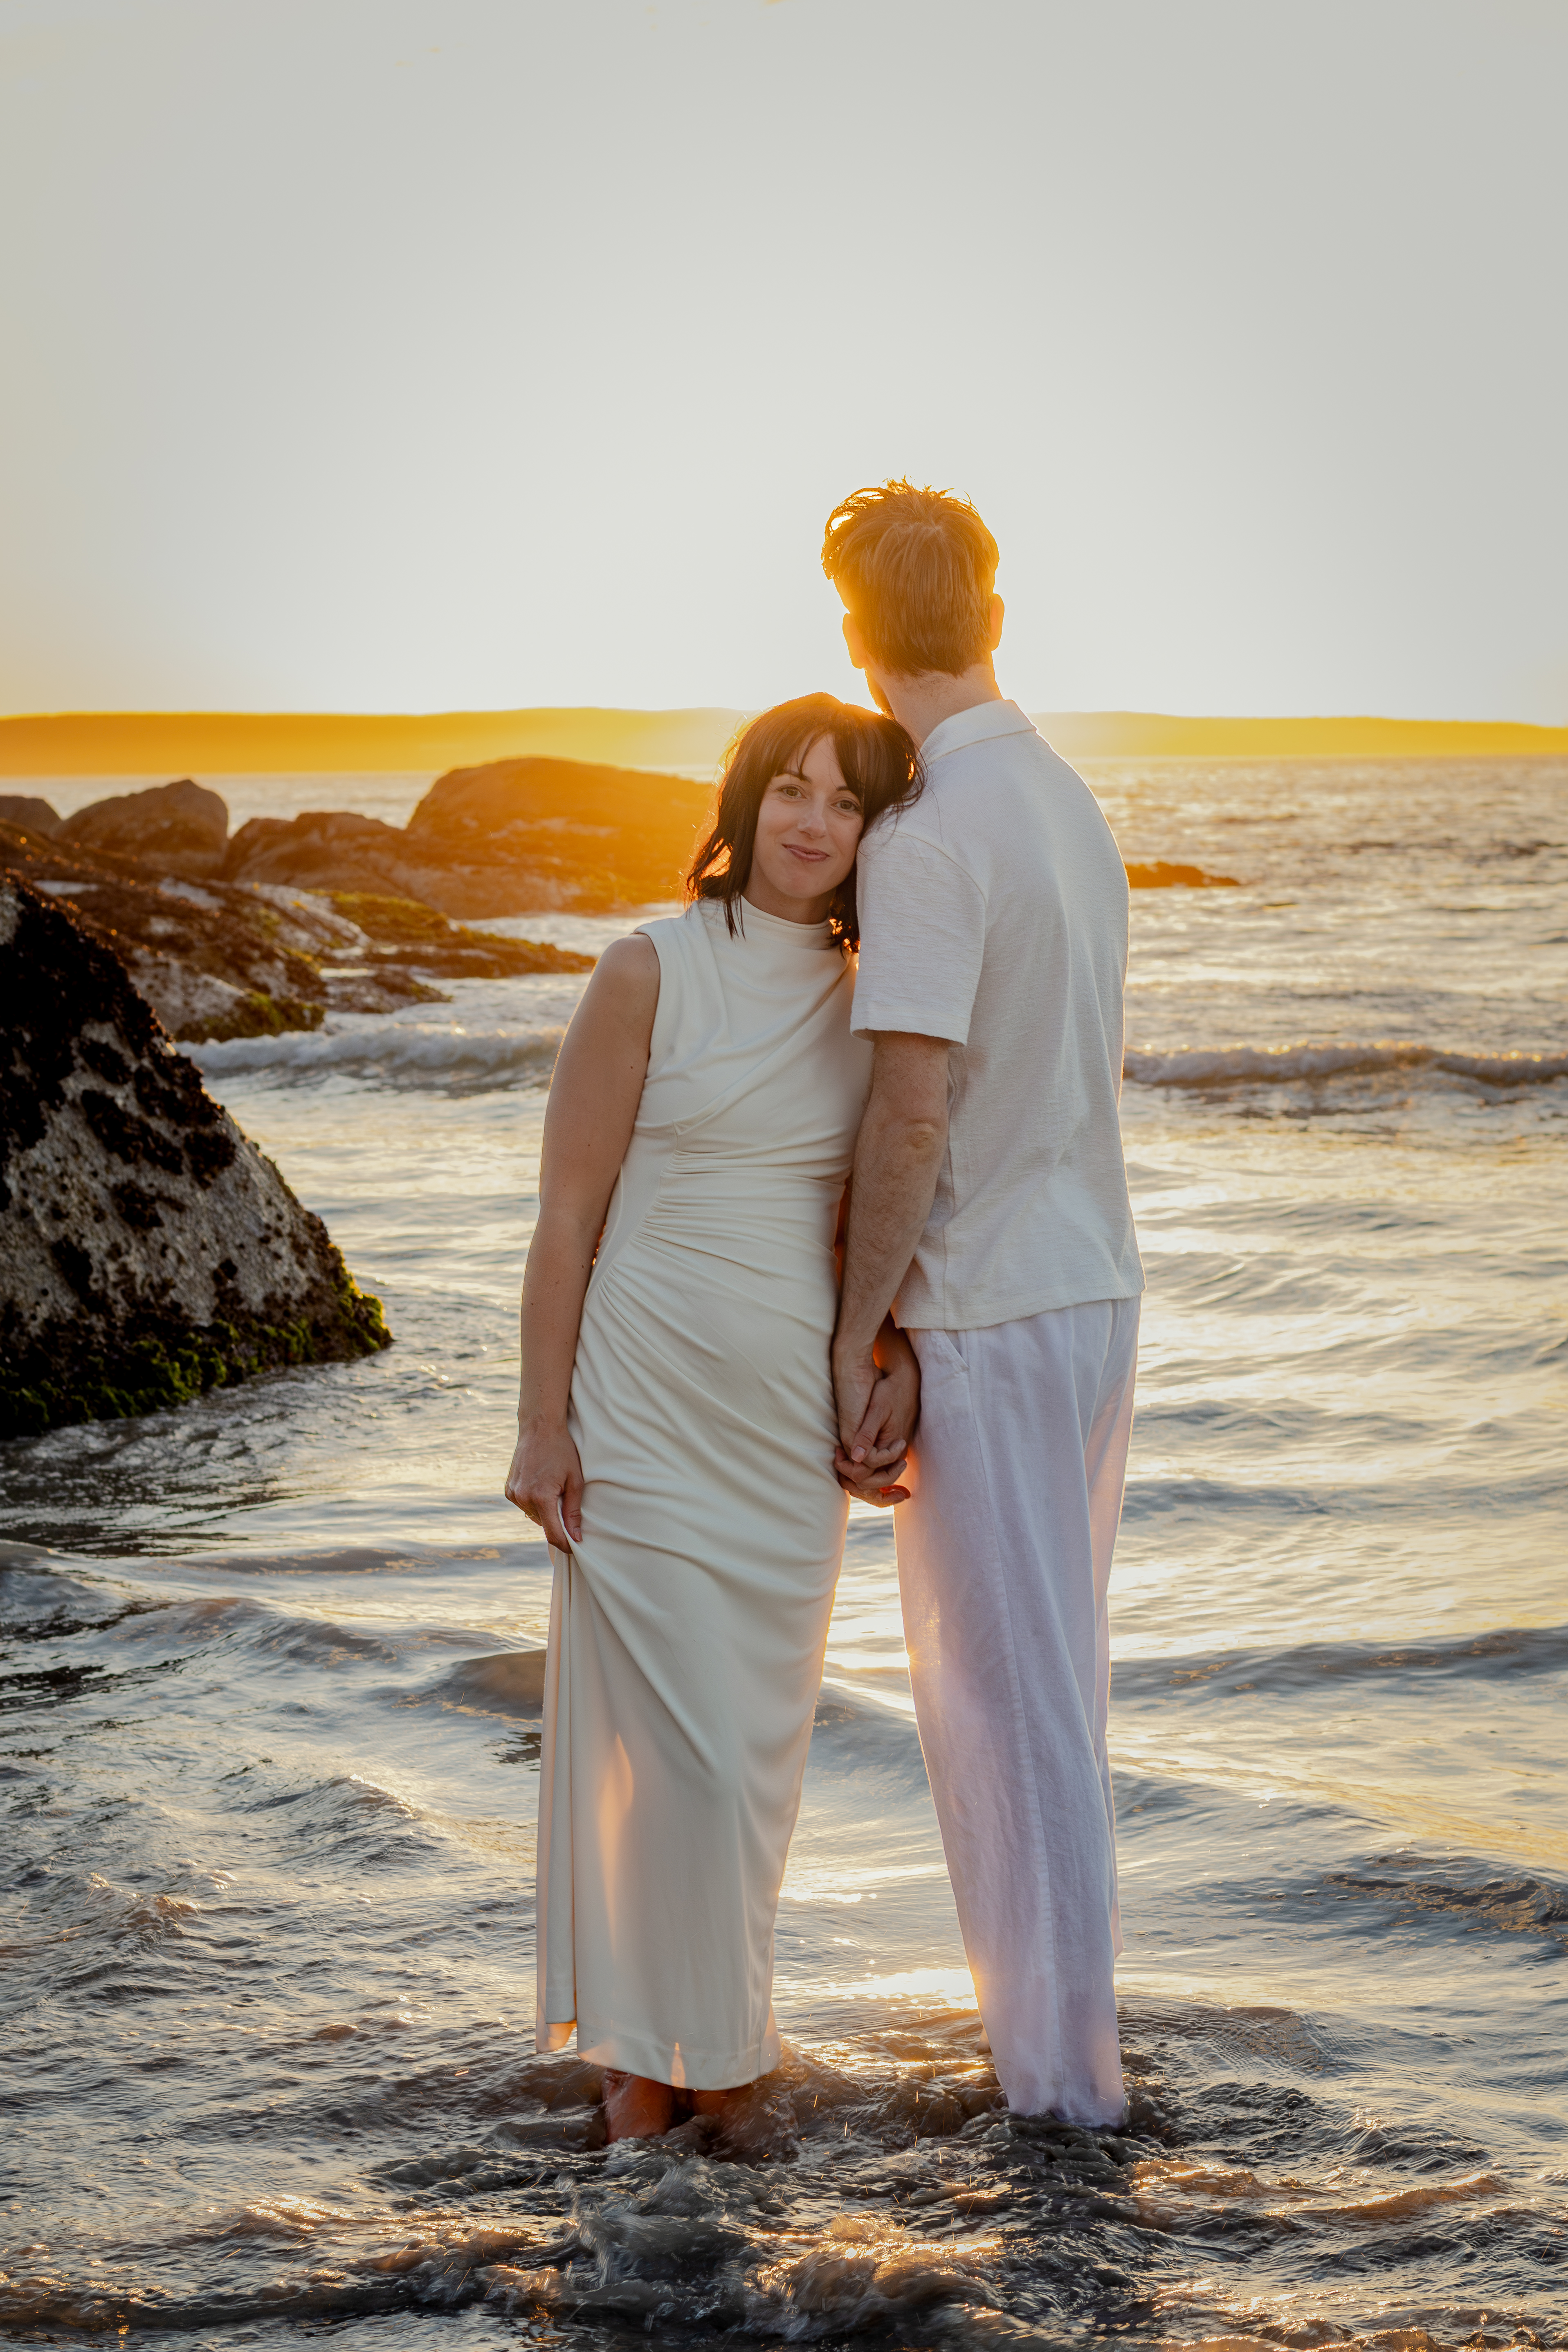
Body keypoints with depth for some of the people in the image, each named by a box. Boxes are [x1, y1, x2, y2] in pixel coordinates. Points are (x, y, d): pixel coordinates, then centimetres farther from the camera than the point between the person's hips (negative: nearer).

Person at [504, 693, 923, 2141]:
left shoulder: (869, 999, 6)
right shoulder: (653, 973, -7)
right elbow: (568, 1211, -7)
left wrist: (901, 1363, -4)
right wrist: (543, 1423, -9)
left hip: (796, 1425, 5)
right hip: (651, 1409, -5)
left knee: (759, 1734, 12)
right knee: (672, 1732, -3)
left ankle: (712, 2024, 30)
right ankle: (647, 2049, 15)